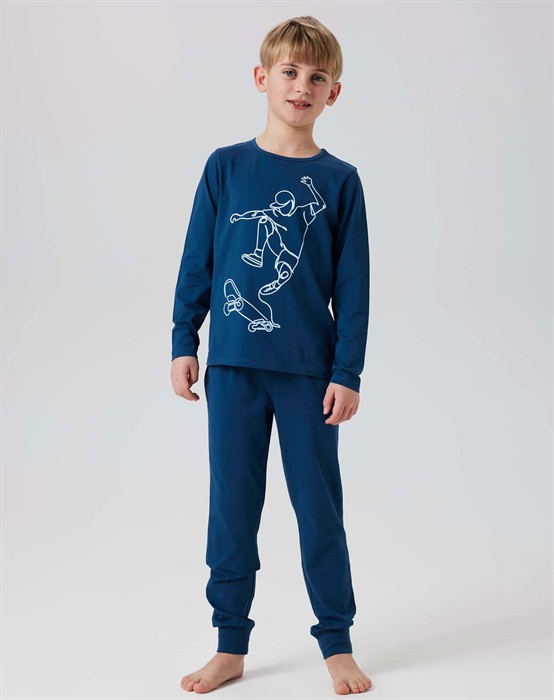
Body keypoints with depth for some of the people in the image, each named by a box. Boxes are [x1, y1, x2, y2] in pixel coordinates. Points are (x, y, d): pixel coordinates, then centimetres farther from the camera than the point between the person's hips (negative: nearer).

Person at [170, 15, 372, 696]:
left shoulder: (339, 181, 1)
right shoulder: (225, 167, 3)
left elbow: (353, 285, 1)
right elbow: (196, 261, 6)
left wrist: (347, 372, -3)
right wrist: (183, 341, 2)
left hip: (309, 369, -1)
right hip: (232, 364, 1)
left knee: (319, 506, 7)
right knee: (232, 505, 9)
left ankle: (337, 643, 22)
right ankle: (230, 644, 22)